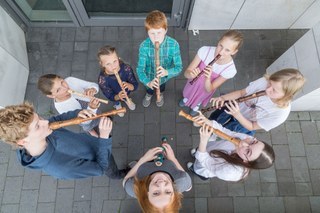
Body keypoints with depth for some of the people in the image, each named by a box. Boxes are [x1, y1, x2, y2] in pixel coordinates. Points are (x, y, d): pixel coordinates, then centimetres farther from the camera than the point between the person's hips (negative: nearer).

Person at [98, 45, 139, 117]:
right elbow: (110, 97, -26)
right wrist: (118, 97, -47)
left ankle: (126, 99, 76)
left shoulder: (126, 68, -37)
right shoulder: (102, 79, -40)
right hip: (115, 96, -1)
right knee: (116, 102, 36)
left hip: (126, 91, 1)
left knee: (126, 95, 38)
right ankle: (117, 104, 74)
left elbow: (135, 85, -26)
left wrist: (129, 86, -49)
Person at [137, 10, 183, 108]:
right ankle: (149, 94, 70)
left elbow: (179, 67, -27)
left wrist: (167, 72, -48)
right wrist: (148, 82, -48)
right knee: (150, 88, 33)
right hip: (150, 77, 0)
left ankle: (161, 94, 72)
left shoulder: (173, 45, -32)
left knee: (161, 86, 35)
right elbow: (140, 69, -29)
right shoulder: (144, 46, -32)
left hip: (164, 76, 1)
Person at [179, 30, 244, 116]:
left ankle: (197, 104, 70)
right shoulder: (205, 50, -35)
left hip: (205, 89, 0)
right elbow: (186, 72, -29)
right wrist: (191, 74, -53)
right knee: (189, 92, 33)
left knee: (199, 98, 33)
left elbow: (209, 90, -28)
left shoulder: (230, 69, -35)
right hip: (193, 82, 1)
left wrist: (207, 78, -48)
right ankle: (187, 98, 71)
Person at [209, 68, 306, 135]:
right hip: (235, 108, 3)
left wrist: (237, 115, -42)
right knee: (211, 121, 24)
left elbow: (251, 127, -24)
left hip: (244, 125, -2)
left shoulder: (281, 113, -35)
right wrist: (223, 97, -32)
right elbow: (241, 92, -14)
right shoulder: (264, 81, -31)